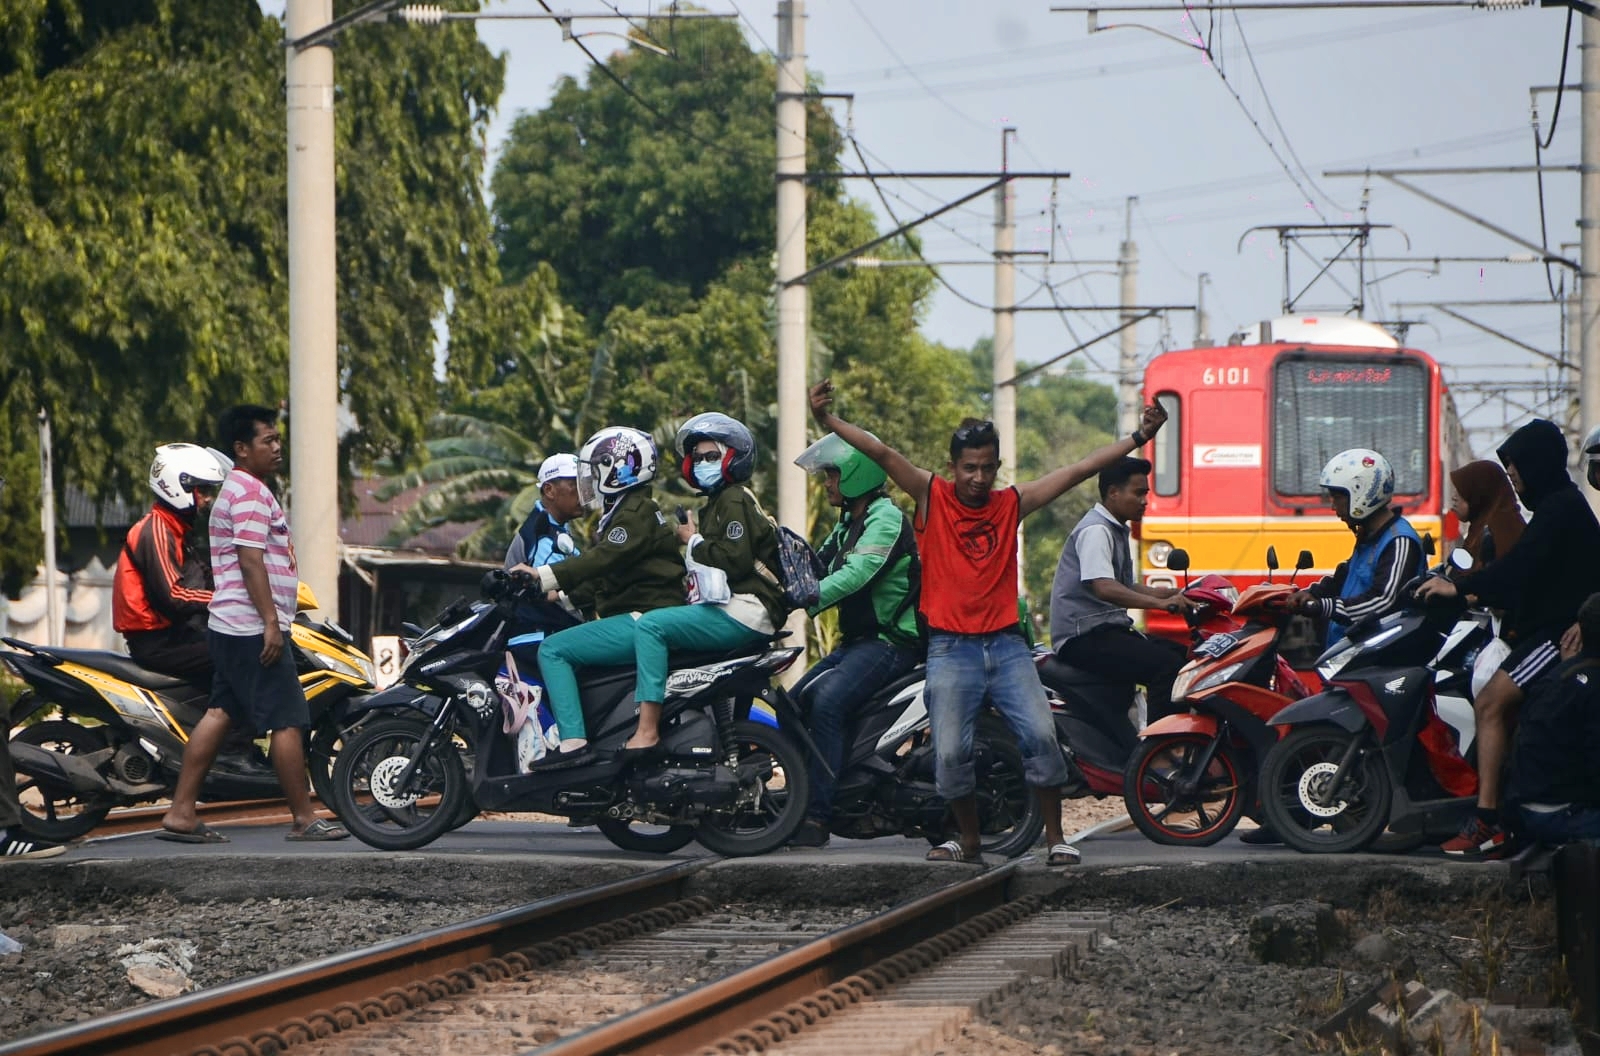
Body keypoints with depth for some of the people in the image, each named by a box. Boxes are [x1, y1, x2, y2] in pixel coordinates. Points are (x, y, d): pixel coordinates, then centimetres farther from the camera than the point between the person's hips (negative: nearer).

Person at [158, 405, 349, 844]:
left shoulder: (237, 489, 21)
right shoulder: (251, 491, -13)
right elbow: (251, 561, -20)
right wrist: (271, 623, -22)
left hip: (230, 627, 11)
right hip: (254, 627, -11)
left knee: (219, 714, 8)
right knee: (288, 721, -5)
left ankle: (180, 812, 5)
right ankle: (304, 819, -1)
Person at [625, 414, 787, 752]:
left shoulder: (735, 500, -7)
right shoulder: (715, 504, 26)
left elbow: (736, 559, -20)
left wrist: (694, 541, -8)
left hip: (745, 611, -11)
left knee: (650, 625, -21)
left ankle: (647, 732, -29)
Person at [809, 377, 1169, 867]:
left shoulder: (1012, 503, 10)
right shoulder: (932, 496, 3)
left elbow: (1078, 471, 11)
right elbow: (884, 454, -8)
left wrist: (1138, 437, 9)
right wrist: (827, 420, -19)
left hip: (1006, 644, 2)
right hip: (950, 648, -2)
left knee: (1040, 736, -13)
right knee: (950, 752, -8)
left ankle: (1055, 837, -2)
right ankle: (969, 838, 13)